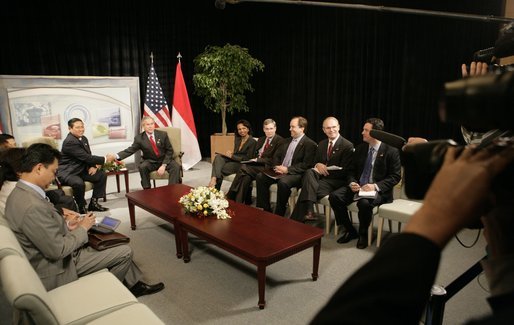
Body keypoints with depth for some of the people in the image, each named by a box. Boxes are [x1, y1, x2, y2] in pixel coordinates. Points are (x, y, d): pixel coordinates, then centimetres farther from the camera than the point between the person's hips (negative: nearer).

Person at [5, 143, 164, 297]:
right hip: (57, 269, -10)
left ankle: (135, 284, 30)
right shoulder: (32, 206, -32)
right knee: (125, 251, -3)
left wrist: (62, 219, -1)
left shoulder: (19, 193, -1)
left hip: (50, 256, 10)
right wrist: (82, 228, -14)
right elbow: (58, 250, -27)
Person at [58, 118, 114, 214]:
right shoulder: (69, 142, -22)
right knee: (79, 183, -37)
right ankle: (81, 208, -13)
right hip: (67, 172, -9)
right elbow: (85, 157, -27)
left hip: (81, 169, 9)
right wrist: (105, 159, -25)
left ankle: (94, 203, 6)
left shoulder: (84, 139, 7)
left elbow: (88, 156, 14)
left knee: (102, 175, 0)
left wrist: (93, 166, -8)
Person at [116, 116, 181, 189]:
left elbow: (169, 151, -3)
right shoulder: (139, 138, -3)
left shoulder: (163, 134, -3)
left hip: (165, 160, 0)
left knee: (176, 166, -28)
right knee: (142, 167, -30)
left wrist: (164, 165, -16)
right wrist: (116, 156, -28)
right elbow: (130, 150, -8)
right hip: (150, 162, 0)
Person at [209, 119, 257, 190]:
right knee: (218, 157, -21)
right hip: (234, 160, 7)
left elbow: (247, 159, -13)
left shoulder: (252, 142, -9)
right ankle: (214, 179, -37)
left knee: (221, 169, -25)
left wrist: (232, 156, -14)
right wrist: (230, 153, -5)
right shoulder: (237, 139, 14)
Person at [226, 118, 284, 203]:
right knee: (246, 177, -27)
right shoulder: (261, 140, 21)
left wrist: (258, 160, -15)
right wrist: (254, 159, -2)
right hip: (257, 165, 6)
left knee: (244, 168, -26)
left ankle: (230, 197, -19)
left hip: (267, 167, -6)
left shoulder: (280, 140, -3)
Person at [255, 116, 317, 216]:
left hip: (295, 174, -7)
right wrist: (276, 167, -1)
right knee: (260, 177, -10)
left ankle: (279, 214, -21)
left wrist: (287, 169, -19)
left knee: (283, 182, -36)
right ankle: (265, 210, -4)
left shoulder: (310, 144, -6)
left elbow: (306, 165, -15)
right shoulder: (287, 141, 19)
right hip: (280, 171, 8)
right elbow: (276, 156, 22)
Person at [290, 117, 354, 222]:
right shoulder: (321, 144, 15)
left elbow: (344, 172, -11)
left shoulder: (348, 146, -5)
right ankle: (309, 212, -36)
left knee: (306, 189, -28)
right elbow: (315, 162, 17)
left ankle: (297, 219, -16)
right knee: (309, 172, -30)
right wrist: (318, 165, -9)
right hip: (320, 177, 5)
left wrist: (323, 170, -17)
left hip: (335, 181, -5)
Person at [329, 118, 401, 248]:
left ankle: (363, 234, -6)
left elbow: (395, 176, -7)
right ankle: (350, 231, -1)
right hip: (357, 187, 6)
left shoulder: (391, 151, -6)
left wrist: (376, 186, -21)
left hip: (378, 190, -5)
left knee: (364, 203, -38)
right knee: (334, 196, -19)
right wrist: (352, 183, -7)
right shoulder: (360, 148, 10)